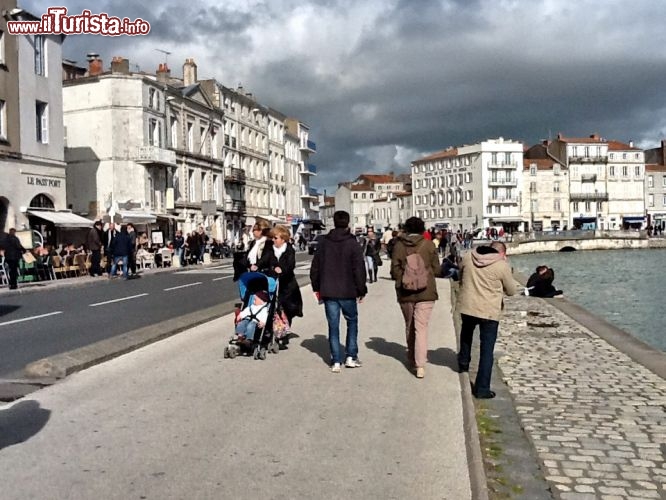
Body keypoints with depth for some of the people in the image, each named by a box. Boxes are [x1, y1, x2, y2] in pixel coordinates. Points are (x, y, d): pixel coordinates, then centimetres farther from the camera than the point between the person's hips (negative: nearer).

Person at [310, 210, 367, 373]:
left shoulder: (324, 243, 3)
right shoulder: (352, 243, -8)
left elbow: (315, 267, 7)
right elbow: (359, 269, -9)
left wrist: (316, 287, 17)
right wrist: (361, 290, 0)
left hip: (328, 291, 2)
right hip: (348, 291, -2)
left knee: (333, 326, 6)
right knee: (352, 322, 15)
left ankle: (335, 361, 5)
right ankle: (351, 357, 12)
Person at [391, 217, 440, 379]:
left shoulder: (399, 245, -2)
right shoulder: (428, 244, -4)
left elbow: (395, 269, -2)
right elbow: (436, 268, 1)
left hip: (404, 292, 2)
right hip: (425, 291, -2)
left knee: (409, 326, 18)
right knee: (421, 327, -3)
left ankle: (412, 359, 31)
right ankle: (420, 365, -12)